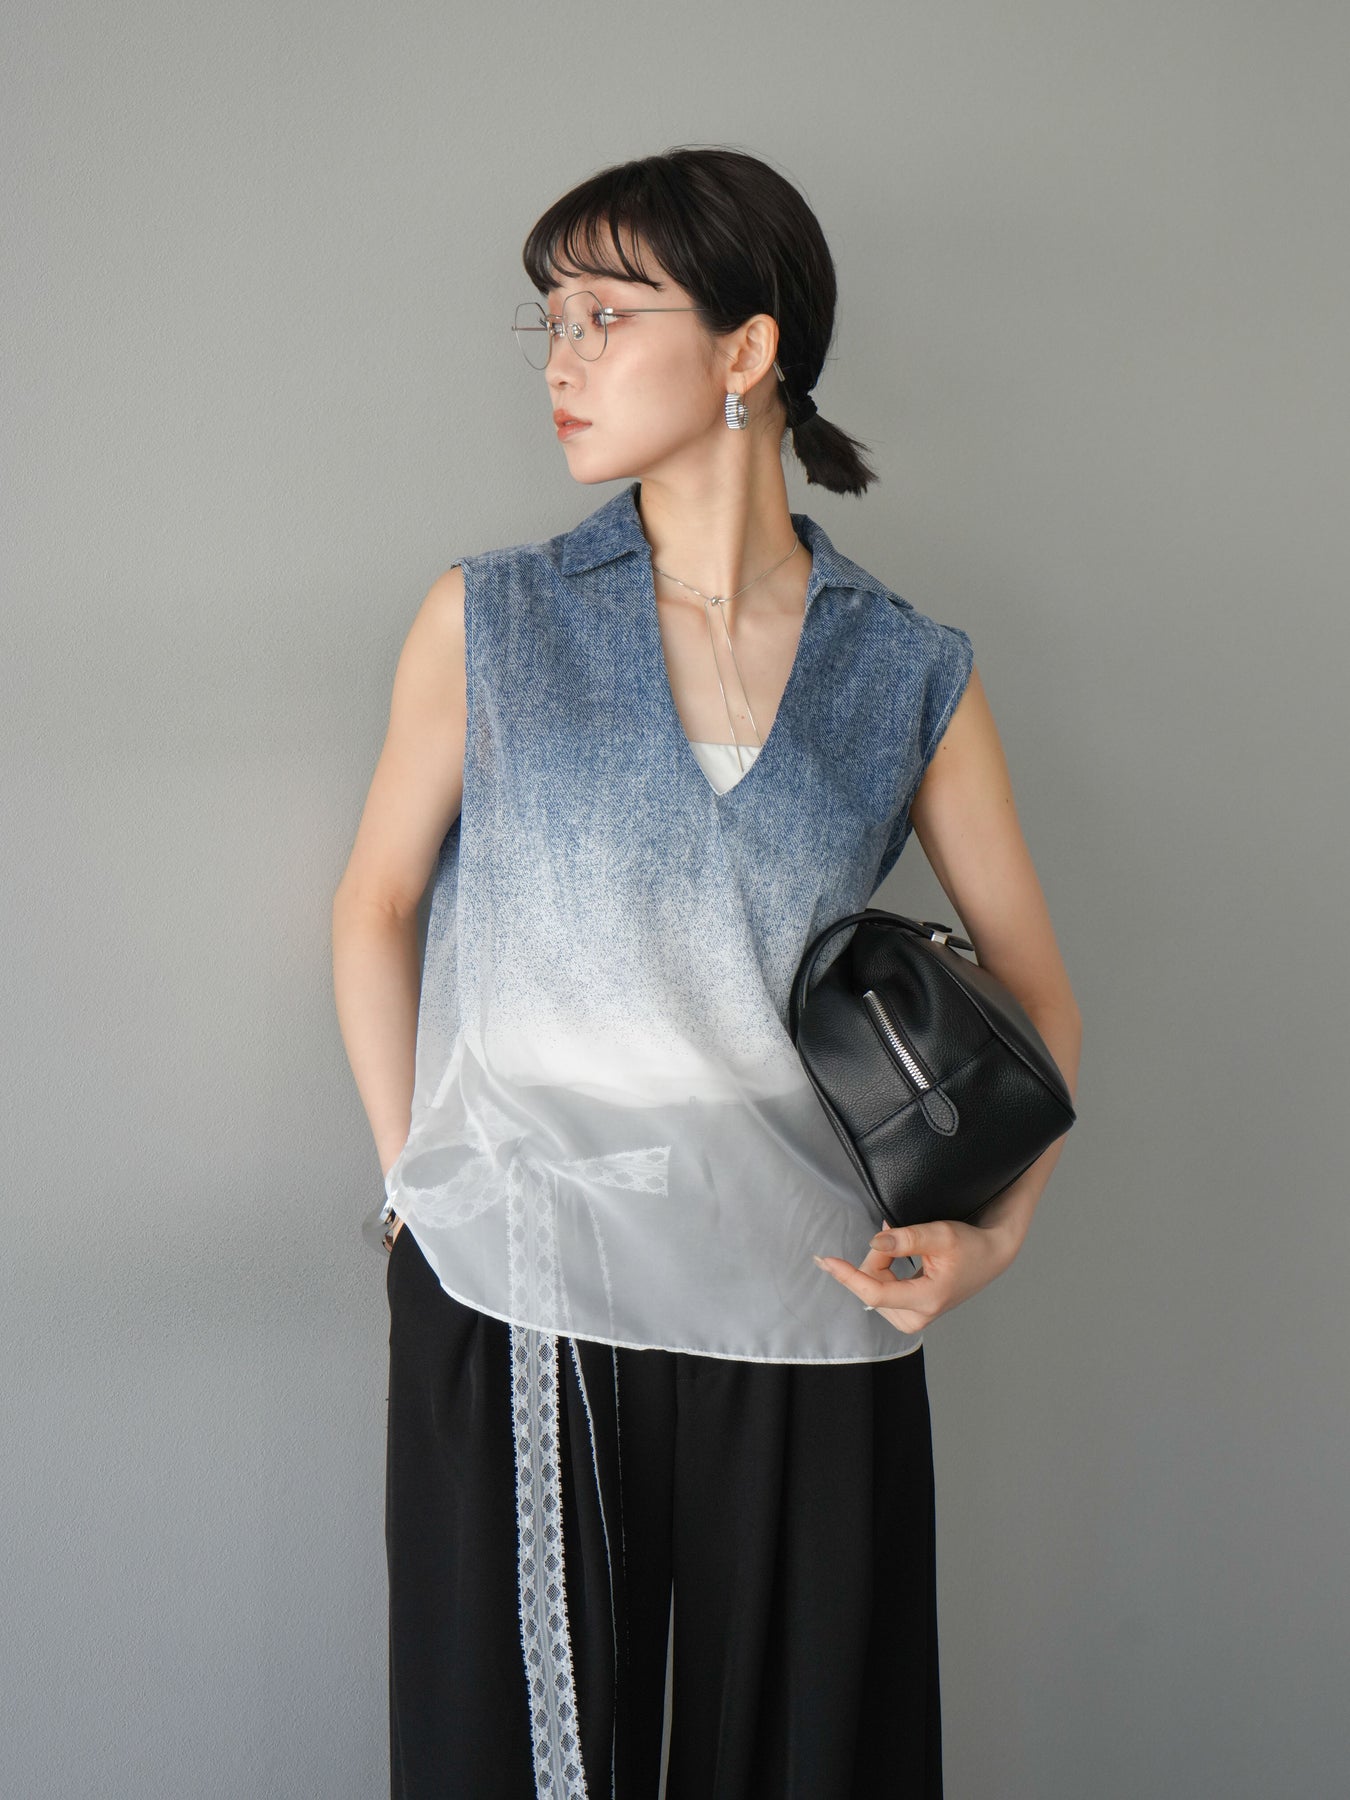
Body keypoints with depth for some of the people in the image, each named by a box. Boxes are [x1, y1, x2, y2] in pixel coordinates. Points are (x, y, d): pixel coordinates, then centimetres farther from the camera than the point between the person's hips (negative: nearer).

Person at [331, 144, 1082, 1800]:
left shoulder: (912, 675, 2)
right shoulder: (488, 622, 1)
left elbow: (1037, 989, 9)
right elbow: (374, 905, 10)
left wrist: (995, 1230, -4)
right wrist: (413, 1177, 5)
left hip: (811, 1316, 1)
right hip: (516, 1308, 0)